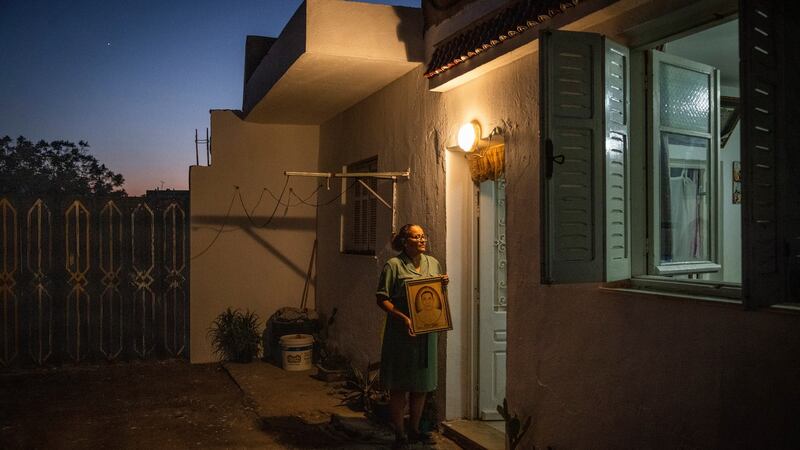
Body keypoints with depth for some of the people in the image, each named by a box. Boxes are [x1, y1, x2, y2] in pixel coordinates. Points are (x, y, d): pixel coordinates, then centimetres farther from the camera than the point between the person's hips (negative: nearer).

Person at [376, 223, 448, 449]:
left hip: (427, 332, 5)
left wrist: (444, 284, -2)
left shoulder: (433, 263, 10)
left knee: (421, 385, 14)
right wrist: (403, 318, -21)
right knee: (399, 387, 3)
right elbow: (382, 298, -9)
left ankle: (414, 430, 30)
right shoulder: (394, 265, -7)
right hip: (401, 333, -5)